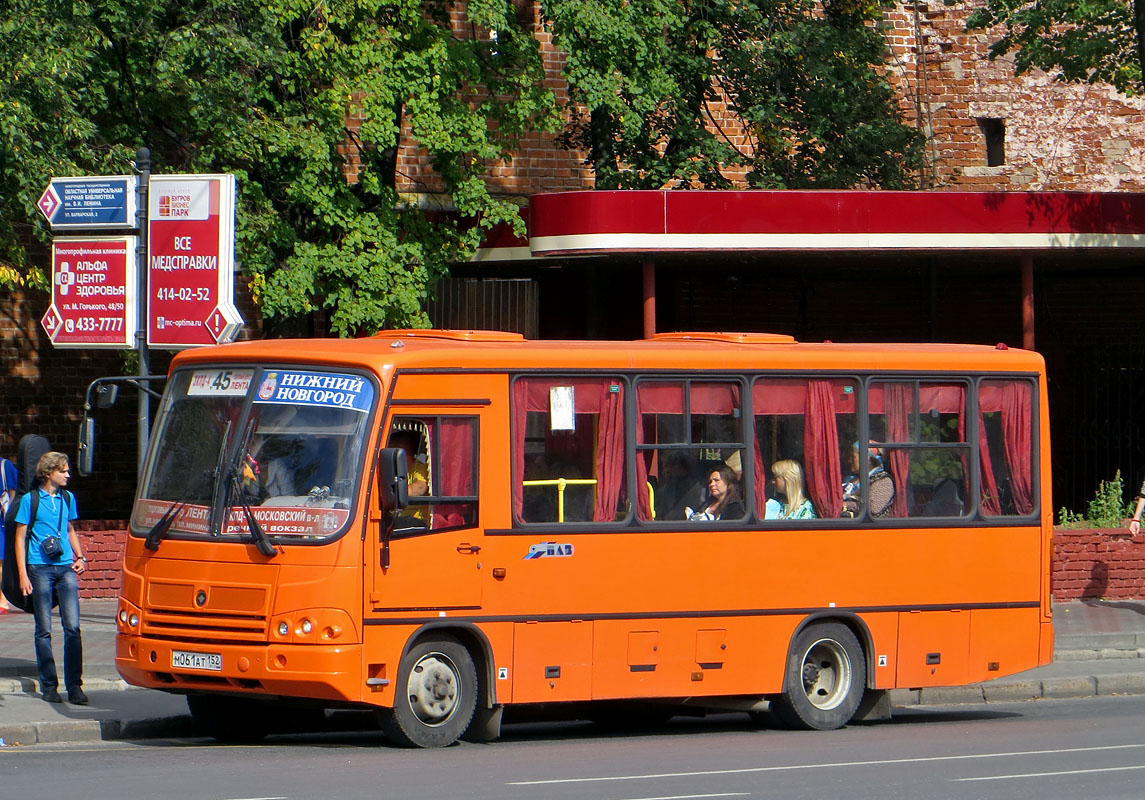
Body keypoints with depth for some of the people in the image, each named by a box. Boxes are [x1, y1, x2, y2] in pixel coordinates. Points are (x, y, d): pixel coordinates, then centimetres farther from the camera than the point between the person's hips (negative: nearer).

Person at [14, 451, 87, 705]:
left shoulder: (68, 498, 13)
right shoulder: (30, 500, 0)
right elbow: (20, 538, 1)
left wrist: (79, 557, 11)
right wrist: (23, 574, -6)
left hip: (66, 568, 3)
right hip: (40, 568, -3)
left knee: (72, 627, -6)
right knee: (44, 630, 2)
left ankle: (74, 685, -6)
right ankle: (49, 686, 8)